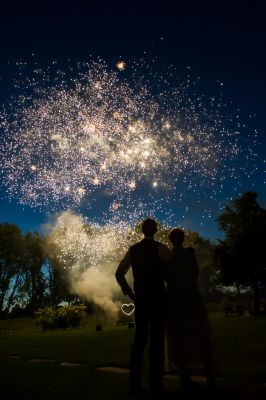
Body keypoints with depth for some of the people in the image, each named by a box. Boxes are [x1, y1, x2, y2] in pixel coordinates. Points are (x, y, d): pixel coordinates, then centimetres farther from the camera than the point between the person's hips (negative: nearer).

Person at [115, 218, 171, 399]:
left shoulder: (133, 250, 7)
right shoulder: (159, 247, -7)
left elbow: (119, 274, 8)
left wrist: (130, 293, 11)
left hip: (140, 299, 4)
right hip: (157, 299, -4)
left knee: (140, 338, 11)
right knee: (157, 340, 1)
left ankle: (135, 385, 16)